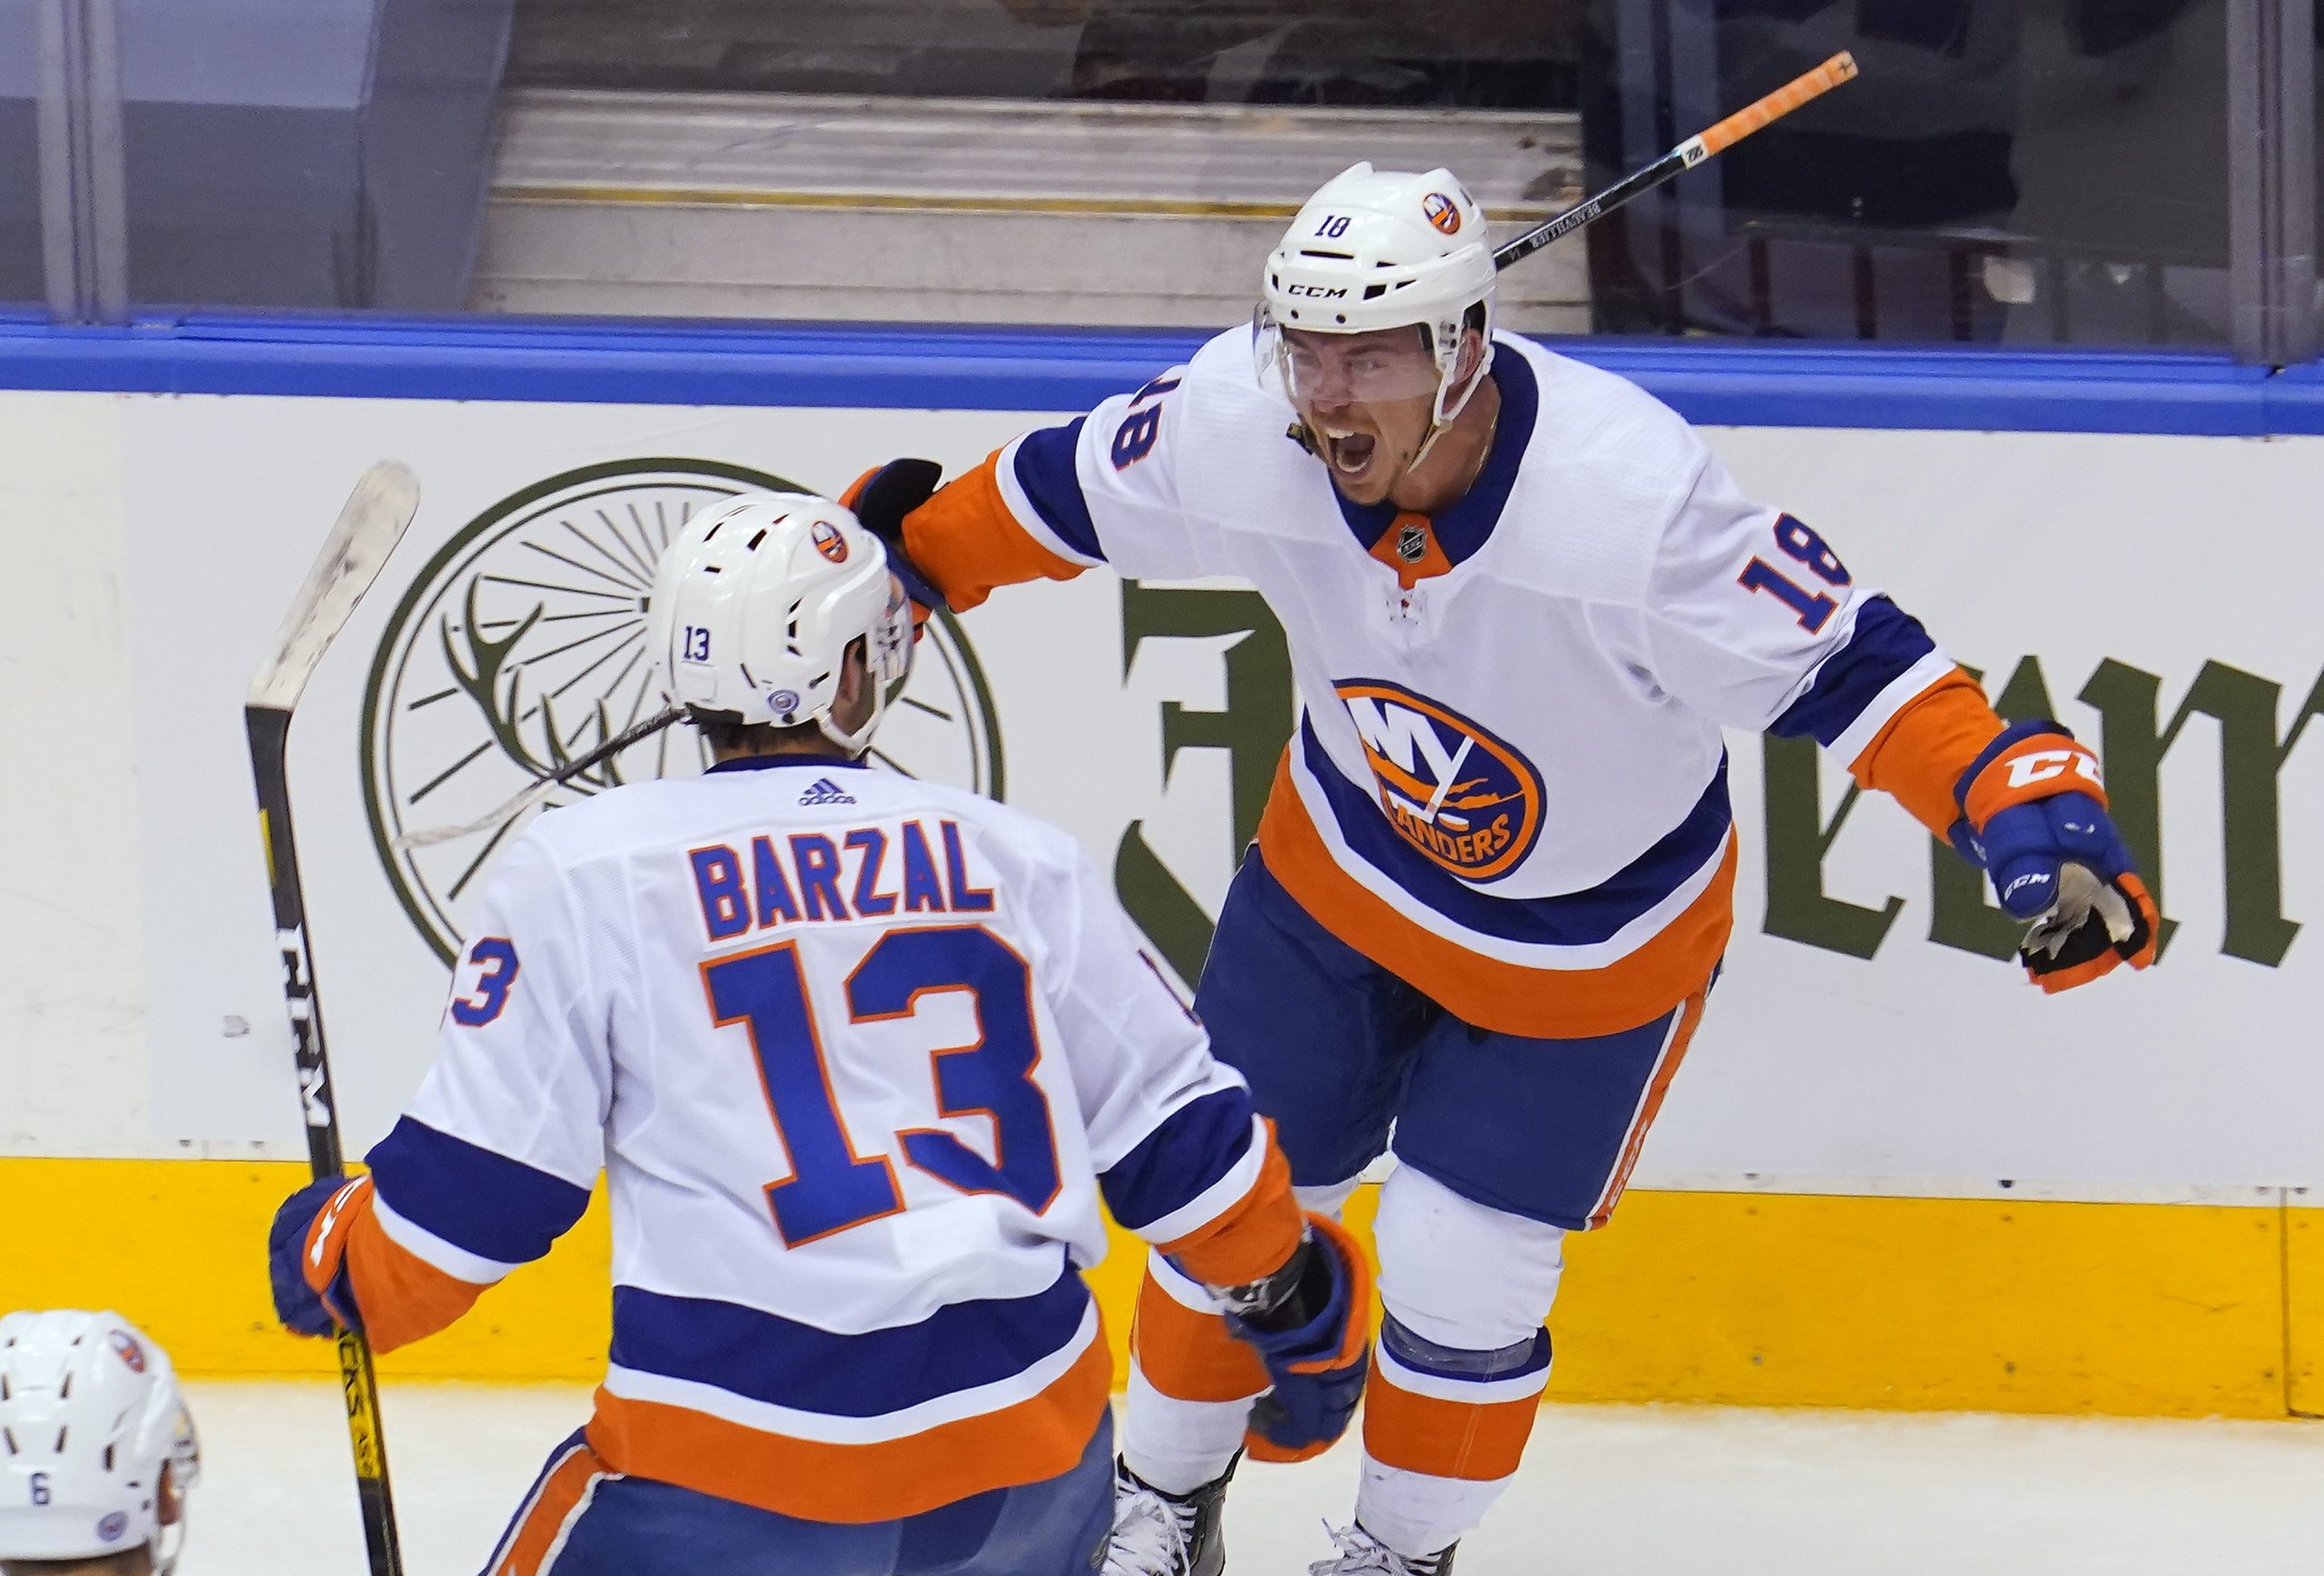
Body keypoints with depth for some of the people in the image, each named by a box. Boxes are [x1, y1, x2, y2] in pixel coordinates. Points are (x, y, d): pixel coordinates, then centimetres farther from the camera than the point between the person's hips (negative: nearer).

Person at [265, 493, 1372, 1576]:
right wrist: (1300, 1302, 29)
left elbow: (470, 1192, 1)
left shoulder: (584, 873, 0)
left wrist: (331, 1264, 21)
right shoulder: (1018, 862, 8)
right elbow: (1179, 1135, 13)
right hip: (1027, 1451, 3)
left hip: (731, 1478, -3)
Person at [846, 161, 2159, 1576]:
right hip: (1347, 863, 3)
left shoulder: (1631, 495, -40)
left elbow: (1843, 661, -34)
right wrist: (908, 553, 6)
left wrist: (2038, 815, -43)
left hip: (1591, 937, -3)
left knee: (1460, 1272, 1)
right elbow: (1068, 495, -6)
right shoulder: (1238, 427, -27)